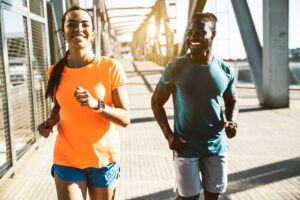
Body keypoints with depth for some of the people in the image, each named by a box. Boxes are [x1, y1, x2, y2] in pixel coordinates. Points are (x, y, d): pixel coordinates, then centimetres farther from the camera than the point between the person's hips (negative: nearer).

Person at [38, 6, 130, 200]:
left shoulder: (110, 68, -12)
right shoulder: (56, 72, -2)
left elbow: (125, 118, -13)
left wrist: (96, 104, -29)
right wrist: (50, 122, -3)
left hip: (104, 158, -1)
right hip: (67, 160, 2)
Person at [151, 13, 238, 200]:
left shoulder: (226, 70, 0)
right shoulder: (175, 68, -8)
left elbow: (232, 101, 14)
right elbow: (157, 102, 1)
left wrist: (232, 121, -7)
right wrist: (168, 134, -9)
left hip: (216, 146, 3)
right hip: (186, 147, -3)